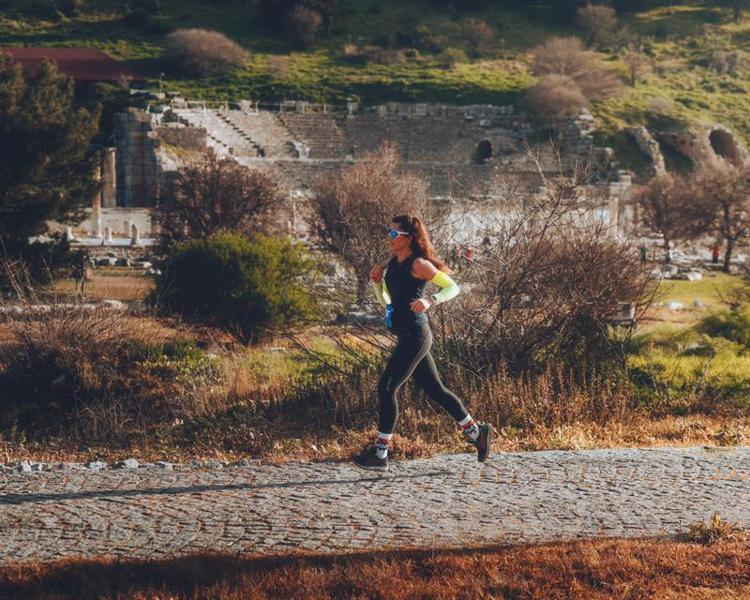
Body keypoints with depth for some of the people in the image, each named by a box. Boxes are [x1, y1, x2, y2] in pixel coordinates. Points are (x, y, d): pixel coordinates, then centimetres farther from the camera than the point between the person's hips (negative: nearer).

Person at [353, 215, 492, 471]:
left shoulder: (418, 264, -11)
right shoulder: (393, 265, 14)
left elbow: (453, 287, -11)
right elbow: (386, 301, 22)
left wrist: (429, 301, -26)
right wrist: (377, 282, 5)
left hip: (415, 336, -9)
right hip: (407, 336, 9)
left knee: (386, 388, -10)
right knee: (434, 389, 14)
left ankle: (380, 454, -7)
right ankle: (476, 432, 26)